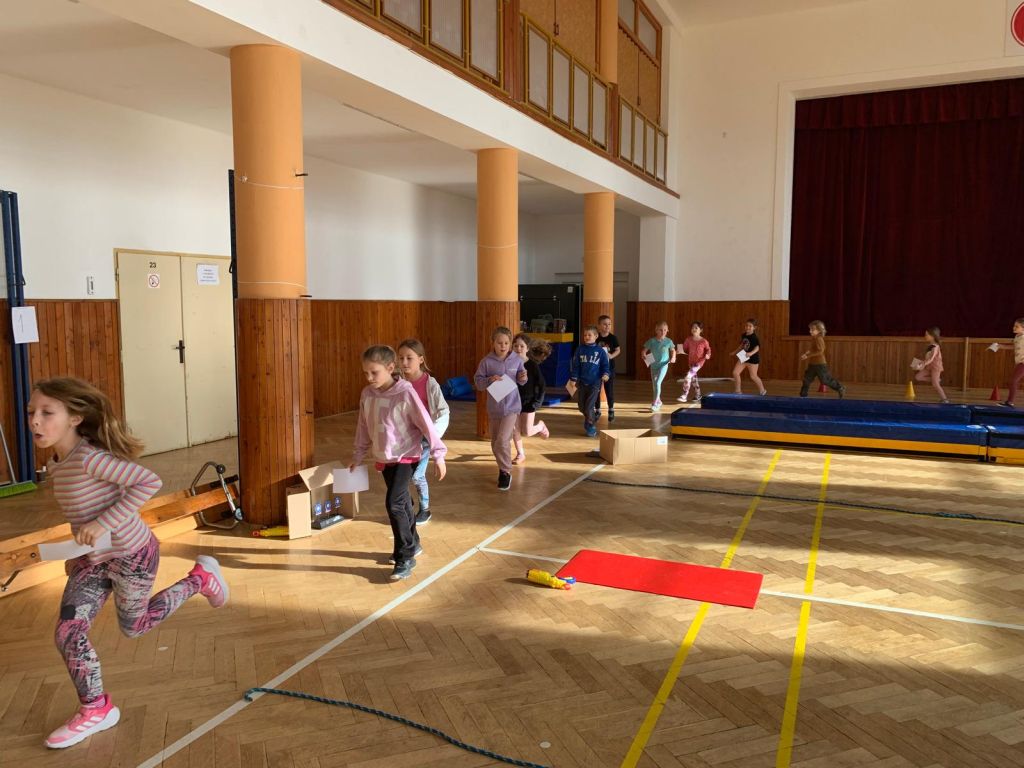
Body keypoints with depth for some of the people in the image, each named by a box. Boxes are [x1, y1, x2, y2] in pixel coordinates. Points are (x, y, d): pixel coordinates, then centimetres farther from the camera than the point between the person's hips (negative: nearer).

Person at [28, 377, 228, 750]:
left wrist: (104, 523, -33)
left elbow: (149, 482, -33)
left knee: (133, 627, 14)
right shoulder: (55, 465, -1)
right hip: (93, 559, 7)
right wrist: (77, 551, 15)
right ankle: (96, 710, 19)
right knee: (68, 632, -1)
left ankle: (200, 579, 32)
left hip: (132, 555, -7)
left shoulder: (90, 459, -28)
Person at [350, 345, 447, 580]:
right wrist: (357, 455, 17)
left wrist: (438, 454, -16)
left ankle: (405, 558, -4)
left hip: (406, 456, -6)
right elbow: (363, 427, 11)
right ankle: (412, 544, 37)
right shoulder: (367, 394, -2)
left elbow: (426, 424, -17)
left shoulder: (405, 393, -20)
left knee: (394, 503, -16)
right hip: (383, 459, 6)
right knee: (402, 502, 19)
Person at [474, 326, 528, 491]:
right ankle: (503, 469, 36)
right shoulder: (486, 362, -7)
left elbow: (520, 381, 7)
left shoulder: (517, 360, -5)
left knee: (502, 441, -15)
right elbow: (478, 382, -5)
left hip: (512, 406, -2)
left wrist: (523, 378, -15)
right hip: (494, 408, 2)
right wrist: (489, 380, -22)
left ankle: (506, 473, 3)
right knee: (495, 444, 13)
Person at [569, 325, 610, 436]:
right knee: (582, 406, 10)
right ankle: (591, 419, 37)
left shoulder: (600, 351, -2)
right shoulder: (580, 349, 2)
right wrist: (573, 379, 2)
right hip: (582, 382, 3)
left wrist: (605, 374, -16)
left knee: (589, 406, -9)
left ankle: (590, 425, 10)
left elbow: (605, 365, 3)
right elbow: (575, 365, 5)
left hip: (595, 382, -3)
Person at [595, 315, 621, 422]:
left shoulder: (612, 338, -5)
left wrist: (612, 355, -15)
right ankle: (597, 410, 22)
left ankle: (611, 410, 22)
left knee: (609, 389, 5)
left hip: (609, 367, -1)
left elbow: (618, 350, 3)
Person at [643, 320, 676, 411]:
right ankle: (658, 401, 34)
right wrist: (644, 355, -21)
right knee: (654, 384, 13)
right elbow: (644, 350, -1)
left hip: (663, 365, -3)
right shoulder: (652, 341, -7)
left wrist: (673, 358, -5)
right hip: (653, 365, 3)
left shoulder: (668, 341, -6)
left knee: (657, 383, -17)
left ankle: (654, 404, -12)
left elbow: (673, 350, 11)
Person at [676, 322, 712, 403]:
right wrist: (681, 351, -1)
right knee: (694, 378, 16)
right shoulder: (689, 339, -1)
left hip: (699, 362, -6)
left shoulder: (704, 341, -10)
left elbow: (708, 349, 3)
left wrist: (708, 355, -11)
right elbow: (685, 349, 14)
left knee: (688, 376, -18)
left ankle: (684, 396, -14)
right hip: (691, 362, 6)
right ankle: (698, 396, 33)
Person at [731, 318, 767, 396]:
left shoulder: (754, 337, -16)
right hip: (743, 358, 7)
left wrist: (751, 353, -43)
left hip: (753, 359, -7)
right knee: (735, 372, -2)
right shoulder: (744, 336, 5)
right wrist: (735, 352, 25)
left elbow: (757, 347, -27)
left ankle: (762, 390, 23)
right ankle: (738, 390, 11)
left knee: (753, 376, 0)